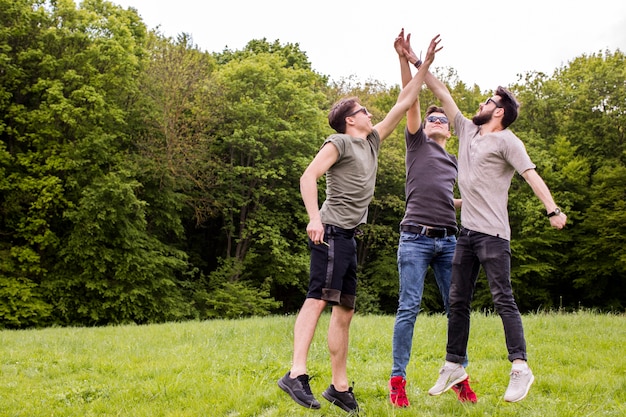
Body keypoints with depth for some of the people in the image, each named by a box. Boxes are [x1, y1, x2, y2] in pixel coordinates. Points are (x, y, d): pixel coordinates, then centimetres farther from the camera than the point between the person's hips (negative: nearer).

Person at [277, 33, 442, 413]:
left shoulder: (373, 141, 22)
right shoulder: (340, 142, -1)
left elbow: (403, 104, 26)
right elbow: (309, 176, -12)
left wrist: (426, 65, 26)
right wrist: (315, 218, -24)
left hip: (350, 237, 9)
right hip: (332, 231, -9)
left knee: (344, 311, 7)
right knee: (319, 297, -21)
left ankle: (340, 387, 11)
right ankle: (297, 374, -29)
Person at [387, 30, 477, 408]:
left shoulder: (455, 162, 25)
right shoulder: (417, 144, 11)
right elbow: (411, 100, -2)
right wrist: (405, 60, -13)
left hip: (449, 240, 5)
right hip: (416, 238, -5)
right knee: (409, 308, -7)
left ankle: (459, 377, 11)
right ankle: (398, 380, -2)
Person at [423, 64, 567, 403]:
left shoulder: (506, 141, -3)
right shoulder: (467, 131, 17)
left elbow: (531, 175, -14)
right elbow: (442, 93, 22)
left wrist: (552, 210, -27)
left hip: (492, 234, -8)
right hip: (466, 232, 8)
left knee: (503, 299, -10)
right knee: (458, 301, 9)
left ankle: (520, 368, -8)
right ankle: (453, 365, 17)